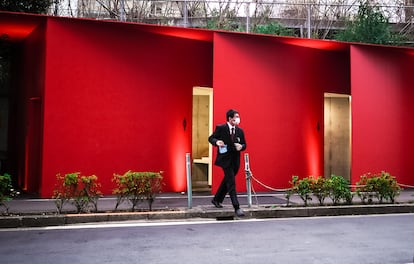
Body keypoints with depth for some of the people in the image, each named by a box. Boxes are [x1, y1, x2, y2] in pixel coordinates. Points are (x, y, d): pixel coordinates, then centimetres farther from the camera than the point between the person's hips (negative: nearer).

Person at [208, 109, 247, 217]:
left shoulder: (240, 131, 7)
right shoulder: (220, 128, -6)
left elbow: (244, 144, 13)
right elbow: (211, 138, 0)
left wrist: (241, 146, -11)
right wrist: (216, 142, -21)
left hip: (235, 160, 6)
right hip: (225, 159, -6)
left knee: (227, 181, 20)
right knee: (231, 183, -11)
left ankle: (216, 200, 39)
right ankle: (236, 207, -12)